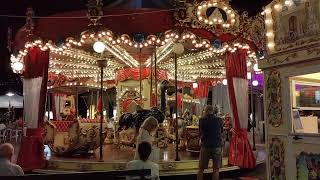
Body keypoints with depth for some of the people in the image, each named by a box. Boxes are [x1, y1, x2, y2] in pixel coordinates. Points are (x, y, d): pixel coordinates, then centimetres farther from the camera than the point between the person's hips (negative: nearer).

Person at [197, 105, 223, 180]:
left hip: (205, 146, -1)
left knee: (201, 169, 10)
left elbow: (200, 132, 3)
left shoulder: (202, 120, -6)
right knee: (216, 169, 8)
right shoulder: (219, 120, 0)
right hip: (217, 146, 1)